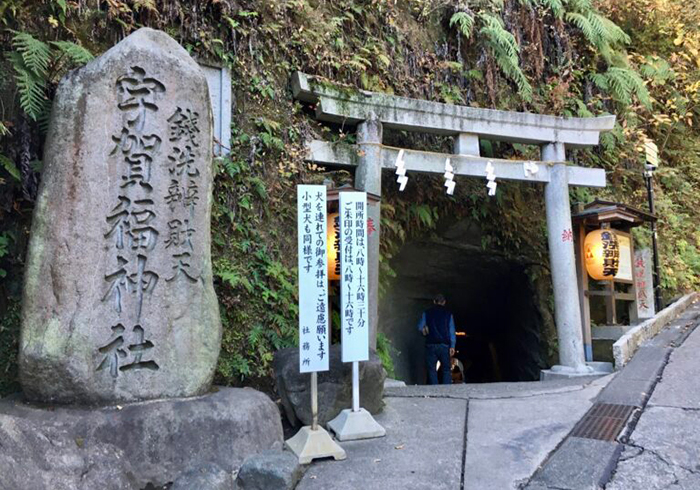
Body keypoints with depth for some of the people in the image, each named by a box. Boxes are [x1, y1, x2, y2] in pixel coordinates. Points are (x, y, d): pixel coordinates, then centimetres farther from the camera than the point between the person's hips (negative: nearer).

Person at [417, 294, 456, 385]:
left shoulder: (427, 313, 6)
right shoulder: (448, 314, 7)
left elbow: (420, 327, 5)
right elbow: (452, 331, 2)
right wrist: (452, 346, 1)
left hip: (430, 344, 0)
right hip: (444, 345, 0)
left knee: (431, 369, 3)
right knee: (446, 370, 5)